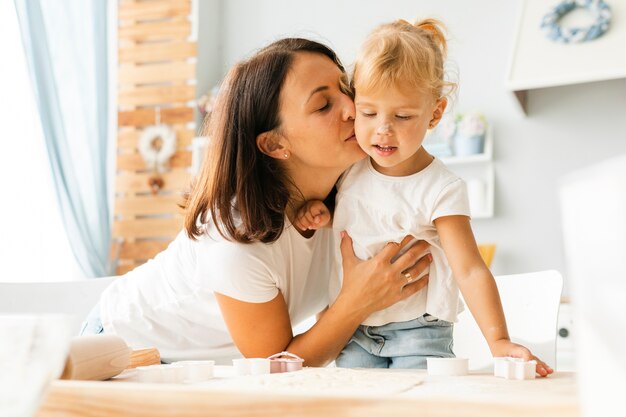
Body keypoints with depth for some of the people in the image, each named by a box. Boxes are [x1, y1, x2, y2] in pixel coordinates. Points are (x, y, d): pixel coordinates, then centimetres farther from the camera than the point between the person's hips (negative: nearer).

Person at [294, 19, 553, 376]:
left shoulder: (442, 190, -14)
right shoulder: (349, 169, 1)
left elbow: (470, 271, -19)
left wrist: (498, 340, -31)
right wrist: (317, 213, -2)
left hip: (419, 333, -4)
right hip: (353, 331, 4)